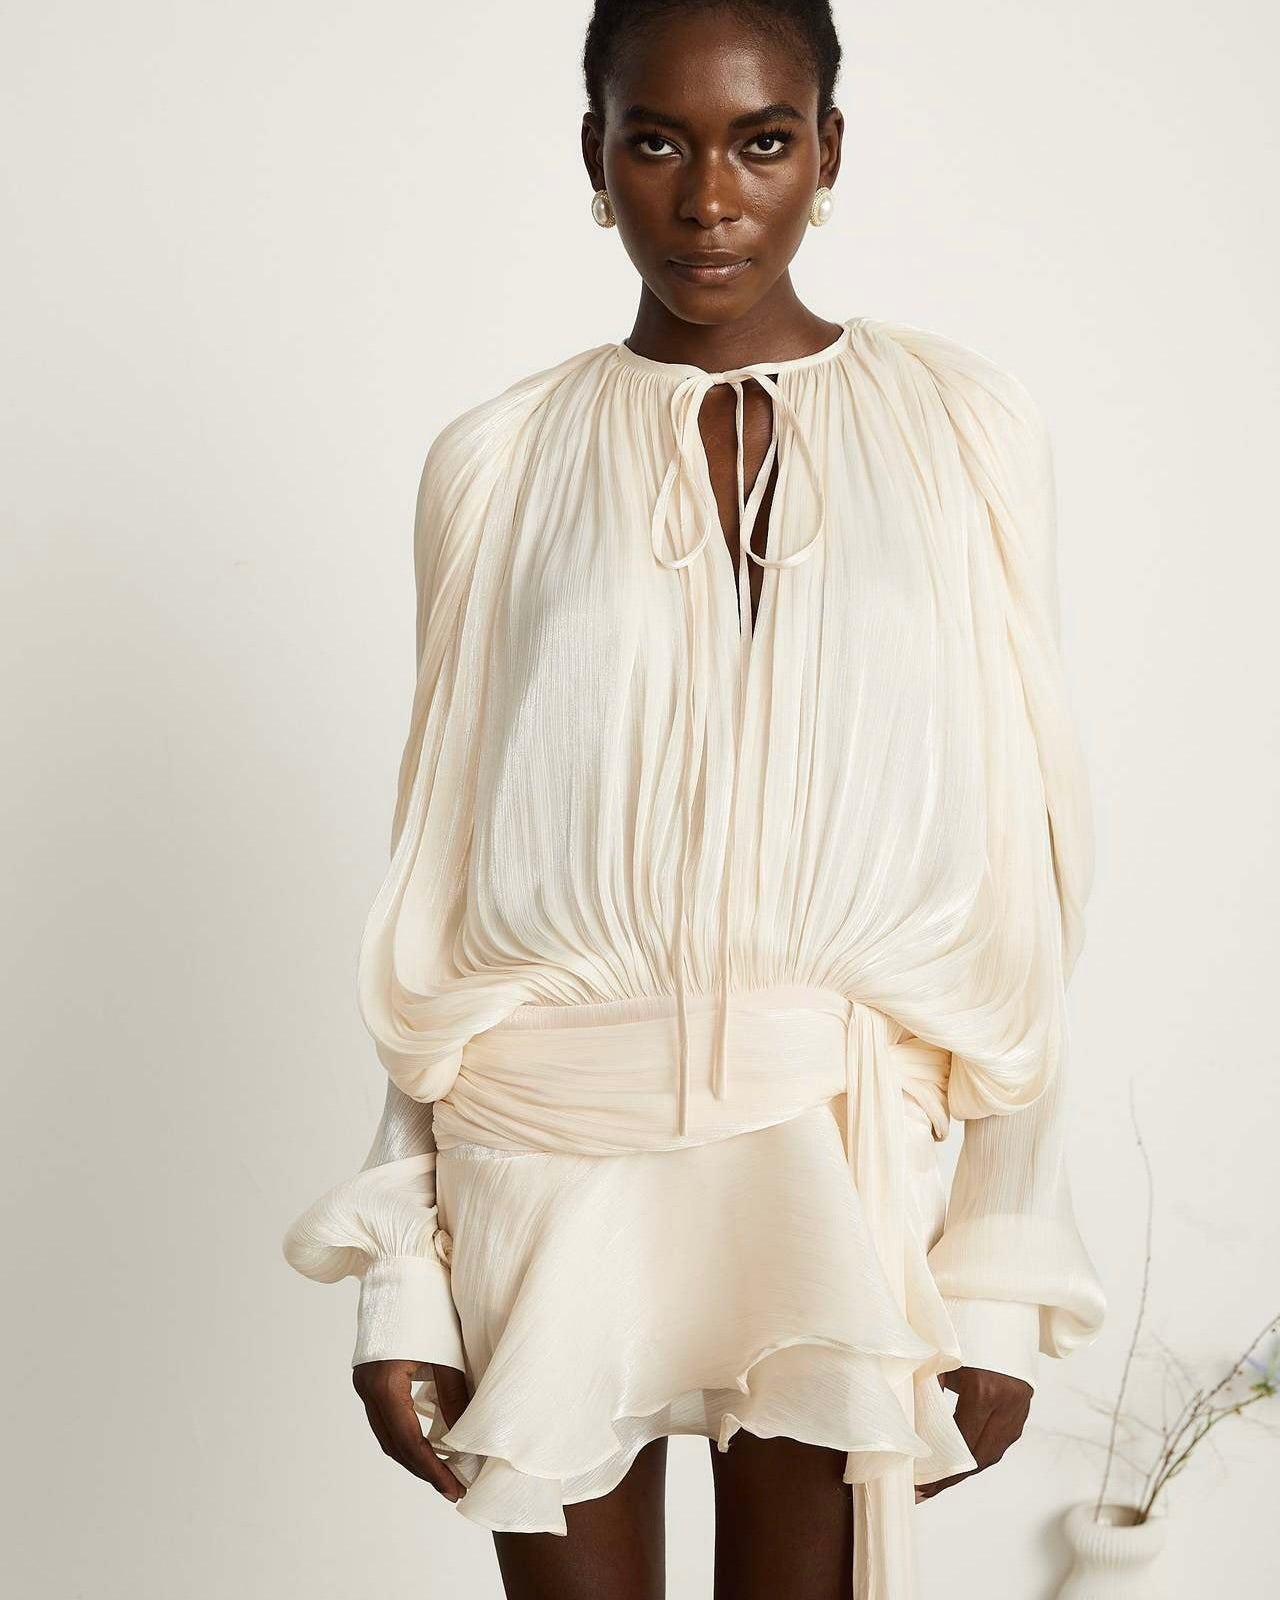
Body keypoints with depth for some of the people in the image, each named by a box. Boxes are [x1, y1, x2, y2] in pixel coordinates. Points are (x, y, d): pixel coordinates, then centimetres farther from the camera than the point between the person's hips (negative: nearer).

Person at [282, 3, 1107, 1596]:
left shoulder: (964, 425, 1)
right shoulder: (498, 462, 2)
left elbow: (1017, 865, 1)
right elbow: (436, 882, 5)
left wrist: (1007, 1268, -2)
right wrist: (401, 1279, 3)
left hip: (849, 1166, 0)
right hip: (552, 1167, 1)